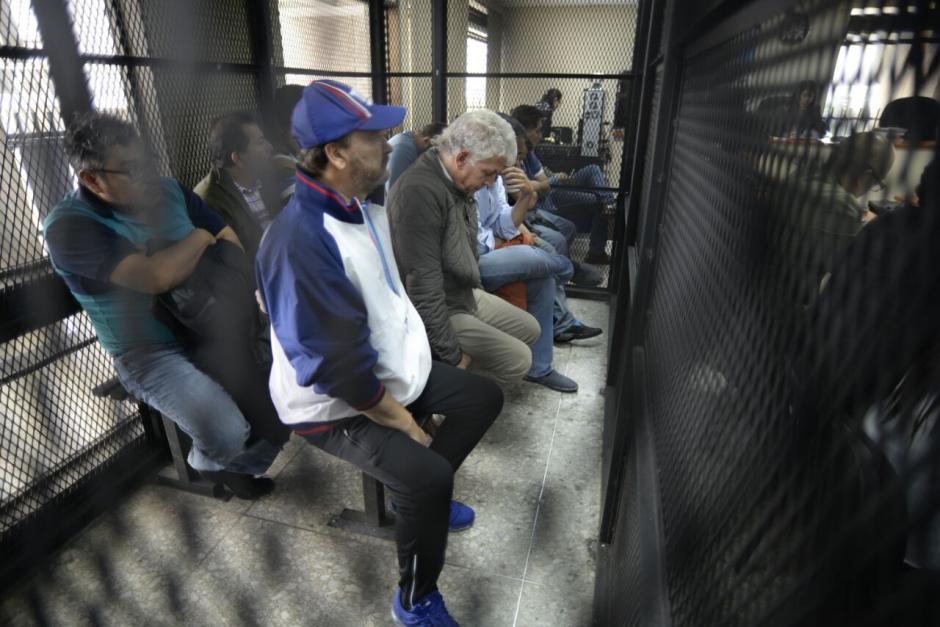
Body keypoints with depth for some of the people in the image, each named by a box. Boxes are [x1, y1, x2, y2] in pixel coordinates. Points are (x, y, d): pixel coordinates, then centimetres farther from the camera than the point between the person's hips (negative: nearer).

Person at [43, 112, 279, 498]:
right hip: (152, 353, -6)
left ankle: (241, 464, 21)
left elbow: (231, 245, 5)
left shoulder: (169, 191, 3)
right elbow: (157, 278, -30)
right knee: (226, 432, -28)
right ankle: (208, 462, 14)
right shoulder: (69, 226, -15)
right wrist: (200, 238, -13)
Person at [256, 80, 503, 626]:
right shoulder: (301, 241, -30)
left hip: (391, 370, 9)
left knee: (485, 395, 9)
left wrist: (417, 350, 3)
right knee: (428, 475, -25)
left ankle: (418, 494, 26)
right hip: (336, 405, -8)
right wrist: (402, 422, -18)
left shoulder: (365, 207, 0)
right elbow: (339, 367, -29)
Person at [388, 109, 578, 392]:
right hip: (438, 312, -9)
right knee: (517, 359, -11)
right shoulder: (419, 191, -29)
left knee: (530, 329, 13)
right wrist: (451, 356, -24)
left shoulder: (458, 184, 2)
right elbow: (423, 285, -30)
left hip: (466, 295, 10)